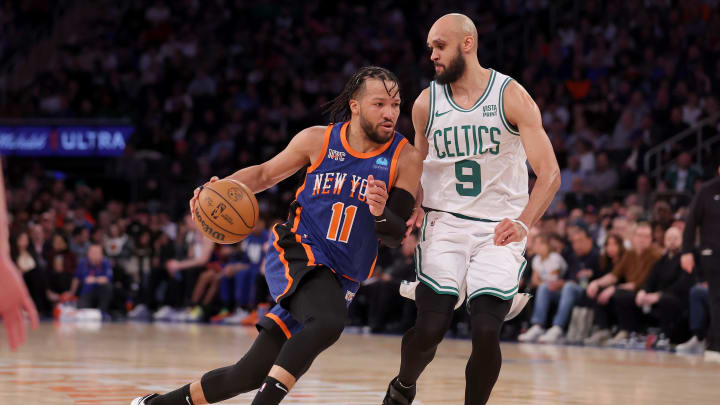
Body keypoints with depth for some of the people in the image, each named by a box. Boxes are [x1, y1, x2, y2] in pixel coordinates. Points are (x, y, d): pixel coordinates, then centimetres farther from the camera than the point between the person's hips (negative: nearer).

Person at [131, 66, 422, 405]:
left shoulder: (405, 158, -6)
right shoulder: (317, 140, -3)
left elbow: (396, 236, -6)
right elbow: (265, 174, 14)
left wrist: (380, 213, -28)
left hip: (340, 279, 2)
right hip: (297, 251, -2)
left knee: (251, 374, 0)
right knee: (329, 321, -37)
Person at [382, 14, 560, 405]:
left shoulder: (512, 97, -8)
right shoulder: (426, 103, 2)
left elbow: (549, 173, -13)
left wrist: (523, 223, -29)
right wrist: (414, 209, -3)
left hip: (499, 228, -2)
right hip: (444, 224, 2)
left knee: (486, 333, -15)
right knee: (430, 328, -12)